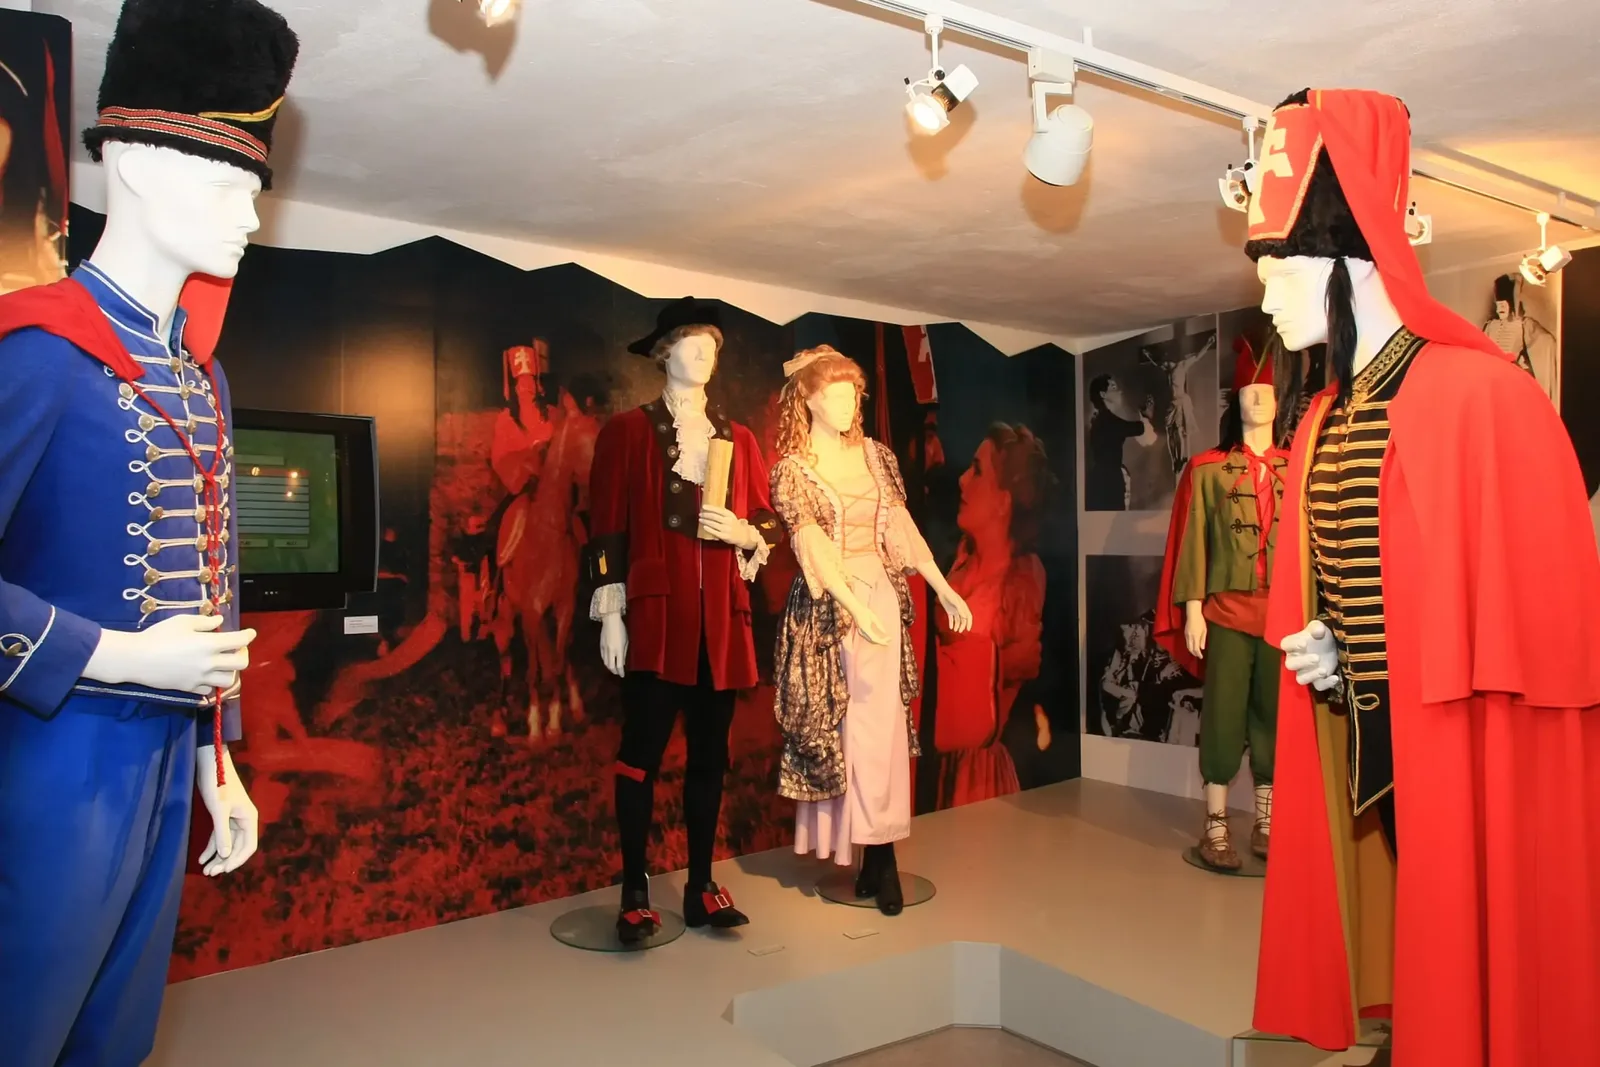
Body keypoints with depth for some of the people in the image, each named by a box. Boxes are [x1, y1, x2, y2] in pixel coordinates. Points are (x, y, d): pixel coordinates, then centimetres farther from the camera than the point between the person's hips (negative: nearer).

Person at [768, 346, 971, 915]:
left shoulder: (875, 456, 8)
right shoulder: (791, 468, -4)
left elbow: (903, 527, 9)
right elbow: (813, 549, -13)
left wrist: (944, 589, 4)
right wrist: (857, 608, -22)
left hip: (881, 594, 3)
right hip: (827, 603, -3)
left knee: (879, 720, 0)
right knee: (833, 722, 1)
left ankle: (879, 853, 7)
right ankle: (875, 854, 10)